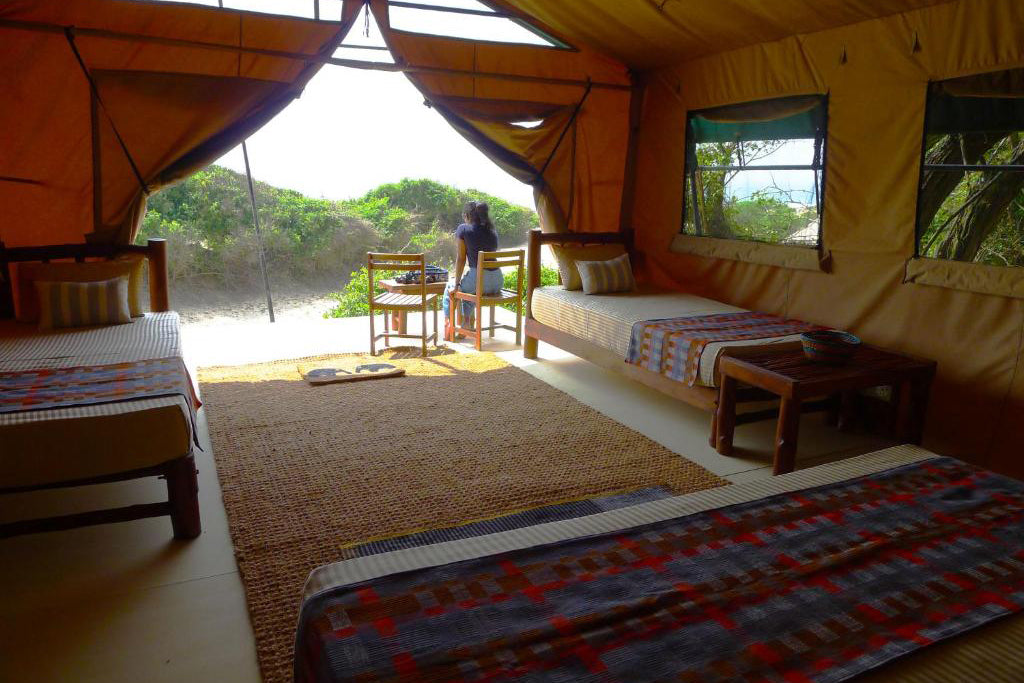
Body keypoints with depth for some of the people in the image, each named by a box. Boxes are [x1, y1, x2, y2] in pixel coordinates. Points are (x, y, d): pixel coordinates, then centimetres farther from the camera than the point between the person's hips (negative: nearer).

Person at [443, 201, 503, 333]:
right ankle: (467, 322, 40)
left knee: (450, 287, 25)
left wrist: (456, 284, 6)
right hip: (497, 282, 6)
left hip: (478, 280, -6)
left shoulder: (463, 229, -1)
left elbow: (461, 259, -2)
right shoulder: (492, 231, 16)